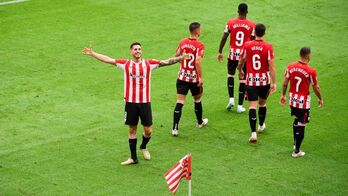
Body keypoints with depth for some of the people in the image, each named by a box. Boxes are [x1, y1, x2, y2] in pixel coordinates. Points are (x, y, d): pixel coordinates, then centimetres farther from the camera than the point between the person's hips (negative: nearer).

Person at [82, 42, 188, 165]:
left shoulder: (149, 64, 2)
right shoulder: (125, 64, 2)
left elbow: (167, 62, 0)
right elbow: (107, 59, 4)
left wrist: (181, 58, -9)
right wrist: (92, 53, 1)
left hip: (145, 102, 0)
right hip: (130, 102, 0)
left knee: (148, 130, 2)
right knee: (132, 129, 8)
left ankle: (143, 147, 34)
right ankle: (133, 157, 19)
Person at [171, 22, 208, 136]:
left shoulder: (183, 42, 1)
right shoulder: (199, 45, -14)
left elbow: (177, 55, 14)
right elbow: (198, 61, -24)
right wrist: (201, 77, -18)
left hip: (182, 77, 3)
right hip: (194, 78, -3)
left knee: (179, 102, -2)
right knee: (197, 100, 21)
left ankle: (175, 128, -10)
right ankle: (200, 122, 41)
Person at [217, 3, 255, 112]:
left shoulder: (231, 23, -4)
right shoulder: (251, 25, -4)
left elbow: (224, 38, -4)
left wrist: (220, 52, 5)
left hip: (233, 54, 1)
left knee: (230, 75, 22)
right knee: (242, 79, 6)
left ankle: (231, 98, 7)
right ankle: (240, 106, 8)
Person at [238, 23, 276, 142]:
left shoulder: (247, 45, -6)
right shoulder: (268, 47, -11)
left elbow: (240, 63, 6)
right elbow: (271, 67, -13)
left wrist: (240, 71, 27)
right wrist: (274, 83, -8)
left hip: (251, 80, 0)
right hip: (264, 80, 0)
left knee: (252, 106, -2)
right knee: (262, 104, 21)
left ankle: (253, 133, -12)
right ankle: (261, 126, 41)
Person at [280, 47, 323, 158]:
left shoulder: (290, 67, -5)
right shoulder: (311, 71, -18)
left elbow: (285, 83, 3)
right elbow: (316, 88, -7)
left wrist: (283, 95, 17)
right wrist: (320, 99, 9)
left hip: (292, 99, 5)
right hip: (303, 102, -5)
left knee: (297, 120, 26)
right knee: (301, 125, 4)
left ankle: (295, 143, 34)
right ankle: (296, 151, 10)